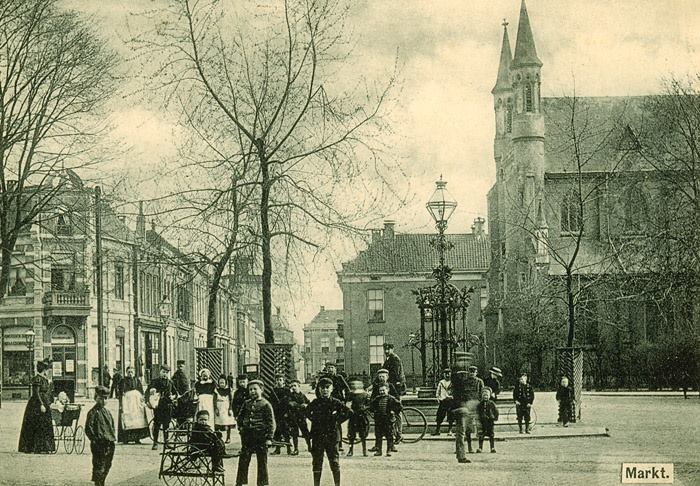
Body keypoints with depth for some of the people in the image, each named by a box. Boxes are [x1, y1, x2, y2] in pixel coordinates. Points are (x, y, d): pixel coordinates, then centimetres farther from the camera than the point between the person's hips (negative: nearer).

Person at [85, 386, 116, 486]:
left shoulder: (107, 412, 15)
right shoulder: (93, 412, -8)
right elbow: (88, 429, -12)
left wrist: (112, 438, 13)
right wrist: (95, 439, -15)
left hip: (109, 444, 8)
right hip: (99, 445, -8)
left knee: (107, 466, 15)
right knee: (99, 467, -7)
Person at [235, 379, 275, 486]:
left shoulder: (265, 404, -5)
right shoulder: (246, 404, 9)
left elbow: (271, 423, -7)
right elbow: (240, 417, 23)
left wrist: (269, 438, -12)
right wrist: (240, 427, 8)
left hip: (261, 436, -4)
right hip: (247, 437, 4)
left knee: (262, 462, 3)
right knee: (243, 461, 6)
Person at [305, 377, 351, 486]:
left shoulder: (336, 402, -1)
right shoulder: (315, 403, 4)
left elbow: (348, 412, 1)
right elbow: (307, 412, 21)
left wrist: (338, 420, -2)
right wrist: (314, 420, 8)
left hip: (332, 436, -2)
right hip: (317, 436, 2)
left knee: (334, 462, 0)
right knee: (317, 462, 5)